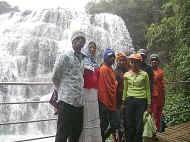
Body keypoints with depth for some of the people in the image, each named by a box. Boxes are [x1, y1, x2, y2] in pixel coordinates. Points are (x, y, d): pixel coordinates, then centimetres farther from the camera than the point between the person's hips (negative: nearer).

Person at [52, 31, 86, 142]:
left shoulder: (82, 58, 16)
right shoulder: (65, 56, -5)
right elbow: (55, 78, -2)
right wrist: (62, 91, 9)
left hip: (79, 102, 7)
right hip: (66, 100, -7)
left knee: (76, 133, 13)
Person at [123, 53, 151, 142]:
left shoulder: (144, 74, 2)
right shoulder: (126, 75, 7)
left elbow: (147, 90, 5)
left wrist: (148, 104, 3)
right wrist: (124, 101, 12)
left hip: (141, 101, -1)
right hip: (130, 101, 2)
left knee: (139, 125, 2)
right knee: (129, 124, 5)